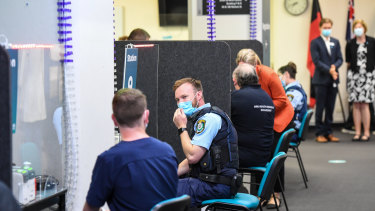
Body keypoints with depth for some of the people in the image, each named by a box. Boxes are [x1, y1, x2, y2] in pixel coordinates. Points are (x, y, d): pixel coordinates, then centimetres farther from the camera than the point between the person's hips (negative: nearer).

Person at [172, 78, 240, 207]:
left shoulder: (209, 118, -13)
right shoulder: (203, 118, 20)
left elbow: (192, 156, -20)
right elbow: (190, 161, 22)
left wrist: (182, 128, -9)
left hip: (216, 186, -10)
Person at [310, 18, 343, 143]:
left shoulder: (335, 42, 14)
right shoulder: (315, 42, -2)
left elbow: (340, 59, 9)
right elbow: (316, 61, -10)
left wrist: (334, 66, -13)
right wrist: (329, 70, -18)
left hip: (333, 80, 5)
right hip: (321, 79, -4)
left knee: (330, 108, 7)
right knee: (320, 107, -2)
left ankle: (328, 133, 12)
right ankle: (319, 134, 4)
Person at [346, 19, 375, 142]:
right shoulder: (350, 44, 5)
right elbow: (348, 61, 12)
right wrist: (352, 69, 4)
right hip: (354, 75, 2)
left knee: (364, 104, -7)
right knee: (356, 104, 1)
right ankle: (357, 132, 5)